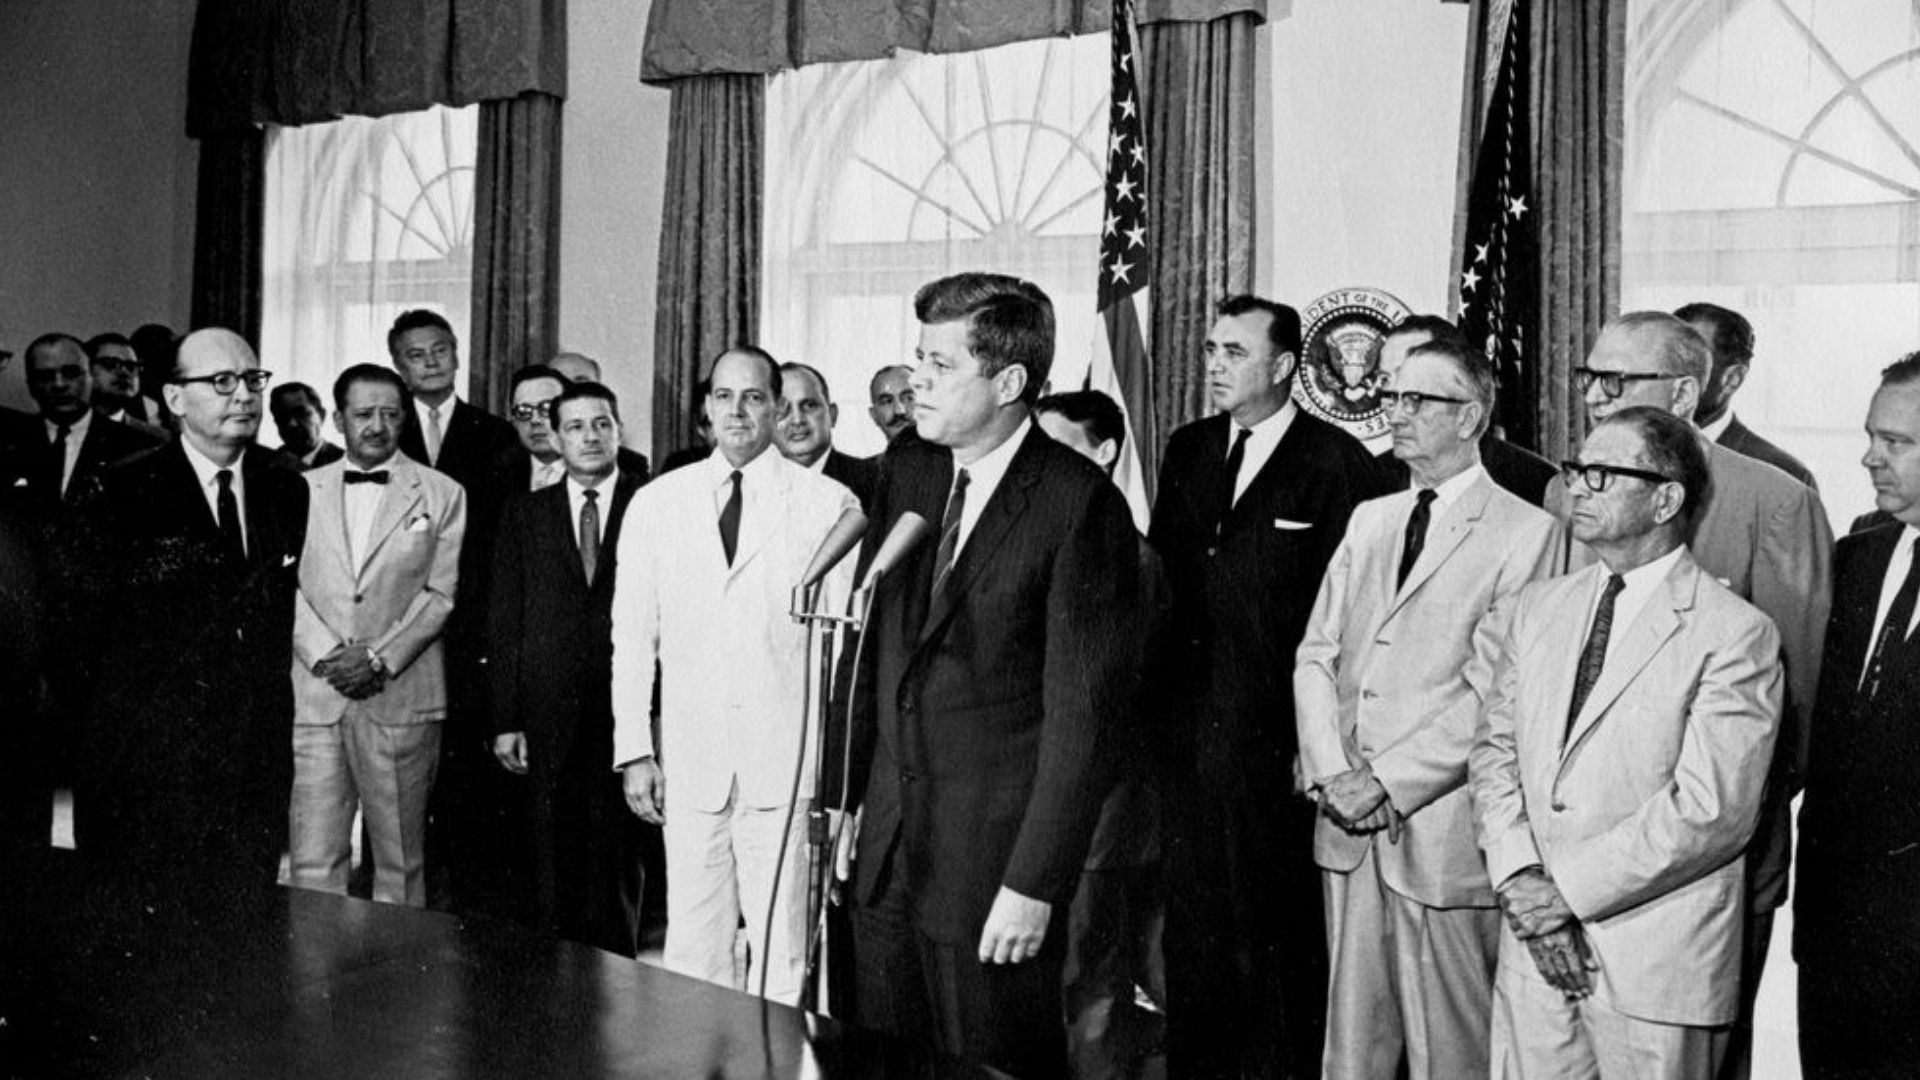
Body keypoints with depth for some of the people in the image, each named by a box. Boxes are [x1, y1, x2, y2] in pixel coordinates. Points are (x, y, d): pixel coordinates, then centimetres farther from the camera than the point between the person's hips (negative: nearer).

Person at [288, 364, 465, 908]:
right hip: (313, 695, 2)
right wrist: (327, 654, -8)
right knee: (312, 862, 0)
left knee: (401, 860, 5)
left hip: (401, 697, -1)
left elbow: (441, 593, 0)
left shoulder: (442, 494, 6)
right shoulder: (303, 490, 12)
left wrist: (380, 658, -10)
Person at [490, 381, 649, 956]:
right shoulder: (524, 515, 11)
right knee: (555, 863, 6)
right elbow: (504, 623, 8)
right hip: (550, 718, 2)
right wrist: (506, 719, 2)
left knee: (617, 859, 4)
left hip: (626, 711, -2)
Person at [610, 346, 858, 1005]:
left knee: (781, 952, 2)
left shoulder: (829, 504, 1)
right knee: (692, 949, 6)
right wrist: (634, 751, 4)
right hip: (689, 759, 2)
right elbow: (632, 634, 9)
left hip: (787, 759, -2)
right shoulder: (655, 504, 9)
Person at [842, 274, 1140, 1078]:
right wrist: (845, 797, 7)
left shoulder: (1081, 506, -14)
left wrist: (1034, 884, -15)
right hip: (887, 847, 6)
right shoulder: (906, 471, 6)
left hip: (995, 862, -6)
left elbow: (1085, 711, -15)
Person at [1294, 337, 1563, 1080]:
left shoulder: (1525, 531, -6)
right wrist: (1332, 773, -5)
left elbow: (1493, 692, -13)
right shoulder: (1369, 520, 15)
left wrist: (1388, 782, -14)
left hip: (1440, 831, -5)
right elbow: (1316, 653, 9)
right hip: (1348, 825, 5)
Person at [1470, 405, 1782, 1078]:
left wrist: (1569, 888, -15)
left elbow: (1710, 809, -16)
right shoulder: (1540, 606, 10)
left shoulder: (1735, 633, -10)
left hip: (1658, 966, -5)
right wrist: (1518, 874, -7)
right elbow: (1494, 745, 8)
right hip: (1534, 945, 5)